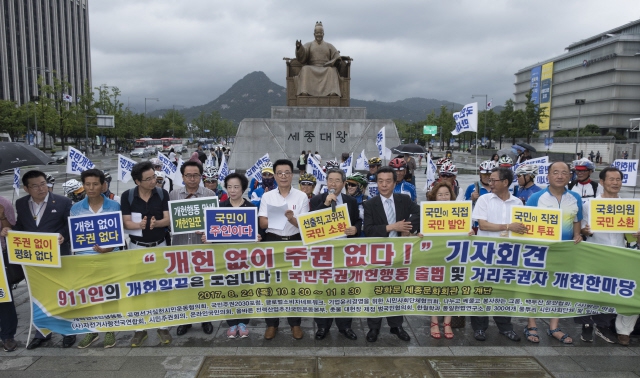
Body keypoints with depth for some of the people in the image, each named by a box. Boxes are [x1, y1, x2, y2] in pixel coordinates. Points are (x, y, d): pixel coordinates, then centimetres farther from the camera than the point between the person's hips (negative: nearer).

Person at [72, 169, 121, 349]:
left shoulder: (114, 206, -3)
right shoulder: (76, 208, 3)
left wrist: (108, 249, -20)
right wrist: (75, 255, -5)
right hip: (84, 257, 2)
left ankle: (109, 330, 22)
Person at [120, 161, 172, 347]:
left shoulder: (162, 194, -7)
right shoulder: (127, 196, -8)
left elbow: (168, 220, -11)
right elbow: (126, 223, -11)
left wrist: (156, 223, -32)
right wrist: (139, 225, -32)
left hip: (159, 246, 0)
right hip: (136, 246, 0)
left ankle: (163, 326, 19)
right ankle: (140, 328, 21)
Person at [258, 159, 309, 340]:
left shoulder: (301, 196, -1)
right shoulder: (267, 196, 3)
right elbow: (262, 223, -3)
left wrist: (292, 219, -26)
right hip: (273, 241, 1)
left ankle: (295, 323, 20)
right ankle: (272, 323, 20)